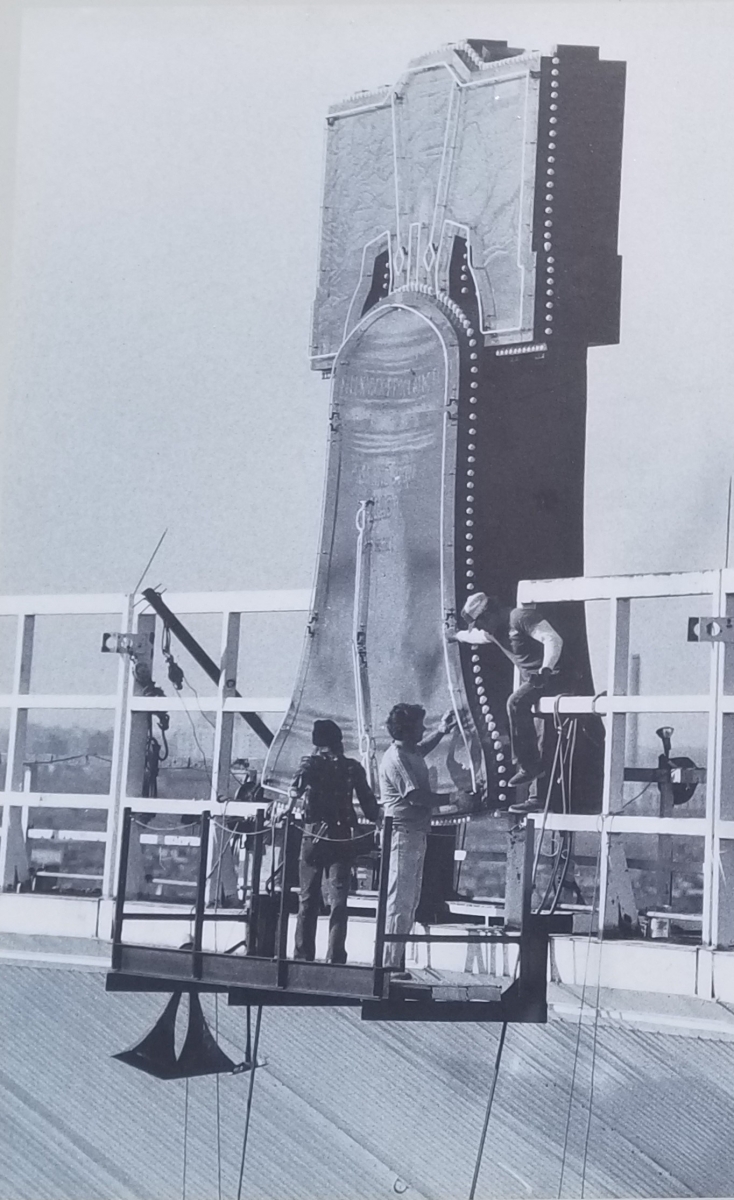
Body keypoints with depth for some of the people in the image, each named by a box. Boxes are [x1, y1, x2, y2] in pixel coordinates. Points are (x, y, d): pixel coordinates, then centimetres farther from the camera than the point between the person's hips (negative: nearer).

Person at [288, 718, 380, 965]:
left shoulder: (310, 763, 4)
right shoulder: (353, 768, 7)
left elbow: (299, 782, -18)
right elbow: (367, 801, 5)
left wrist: (293, 798, -33)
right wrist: (377, 818, 20)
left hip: (314, 836, 0)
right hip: (343, 838, 0)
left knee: (308, 899, 10)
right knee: (338, 900, -2)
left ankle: (303, 955, 14)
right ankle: (335, 957, -12)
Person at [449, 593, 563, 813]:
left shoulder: (522, 618, -17)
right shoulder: (495, 630, 12)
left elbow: (553, 639, -28)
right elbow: (475, 636, 38)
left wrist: (546, 670, -40)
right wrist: (457, 635, 56)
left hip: (551, 675, -10)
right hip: (532, 678, 10)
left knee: (516, 703, -28)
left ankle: (528, 765, -24)